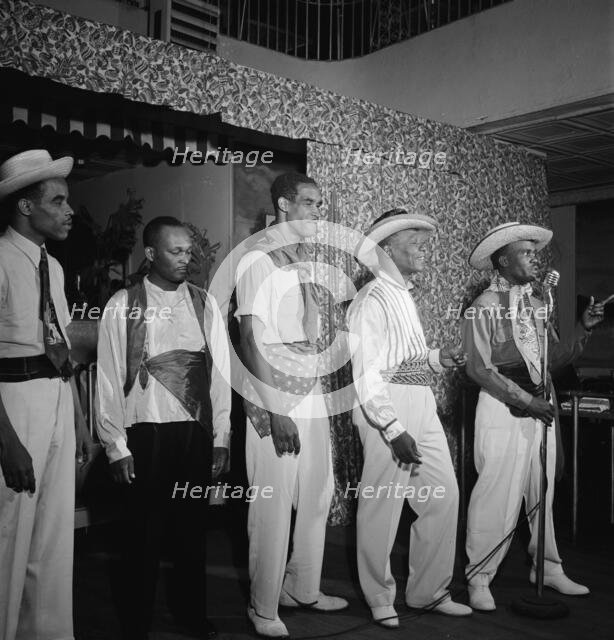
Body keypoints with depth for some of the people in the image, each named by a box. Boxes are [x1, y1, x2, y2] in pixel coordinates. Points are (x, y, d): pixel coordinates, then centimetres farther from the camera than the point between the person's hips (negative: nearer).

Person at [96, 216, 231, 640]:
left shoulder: (205, 303, 5)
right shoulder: (123, 306, -2)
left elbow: (220, 371, 4)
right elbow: (109, 378, -2)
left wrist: (221, 438, 2)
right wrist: (117, 446, -5)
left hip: (197, 432, 3)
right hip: (146, 432, -2)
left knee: (193, 527, 13)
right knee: (145, 530, 8)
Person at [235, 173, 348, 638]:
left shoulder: (303, 262, 13)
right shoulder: (258, 260, -8)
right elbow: (251, 340, -14)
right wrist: (275, 410, -18)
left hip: (312, 396, 8)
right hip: (275, 397, -8)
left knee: (318, 497, 14)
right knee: (274, 505, -1)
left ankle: (303, 589, 30)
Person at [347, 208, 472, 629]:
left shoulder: (405, 295, 17)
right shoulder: (372, 301, -11)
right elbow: (366, 374, -17)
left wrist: (438, 358, 7)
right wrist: (395, 430, -21)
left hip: (423, 405, 9)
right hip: (386, 407, -9)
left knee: (444, 496, 10)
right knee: (382, 507, 1)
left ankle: (429, 592, 26)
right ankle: (380, 600, 20)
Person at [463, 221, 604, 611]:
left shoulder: (536, 306, 11)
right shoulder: (485, 307, -9)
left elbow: (555, 359, 11)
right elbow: (479, 368, -14)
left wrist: (584, 330, -2)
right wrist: (526, 400, -16)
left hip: (539, 407, 7)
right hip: (502, 408, -6)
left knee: (543, 494, 14)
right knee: (497, 496, -4)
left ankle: (547, 568, 30)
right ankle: (479, 579, 10)